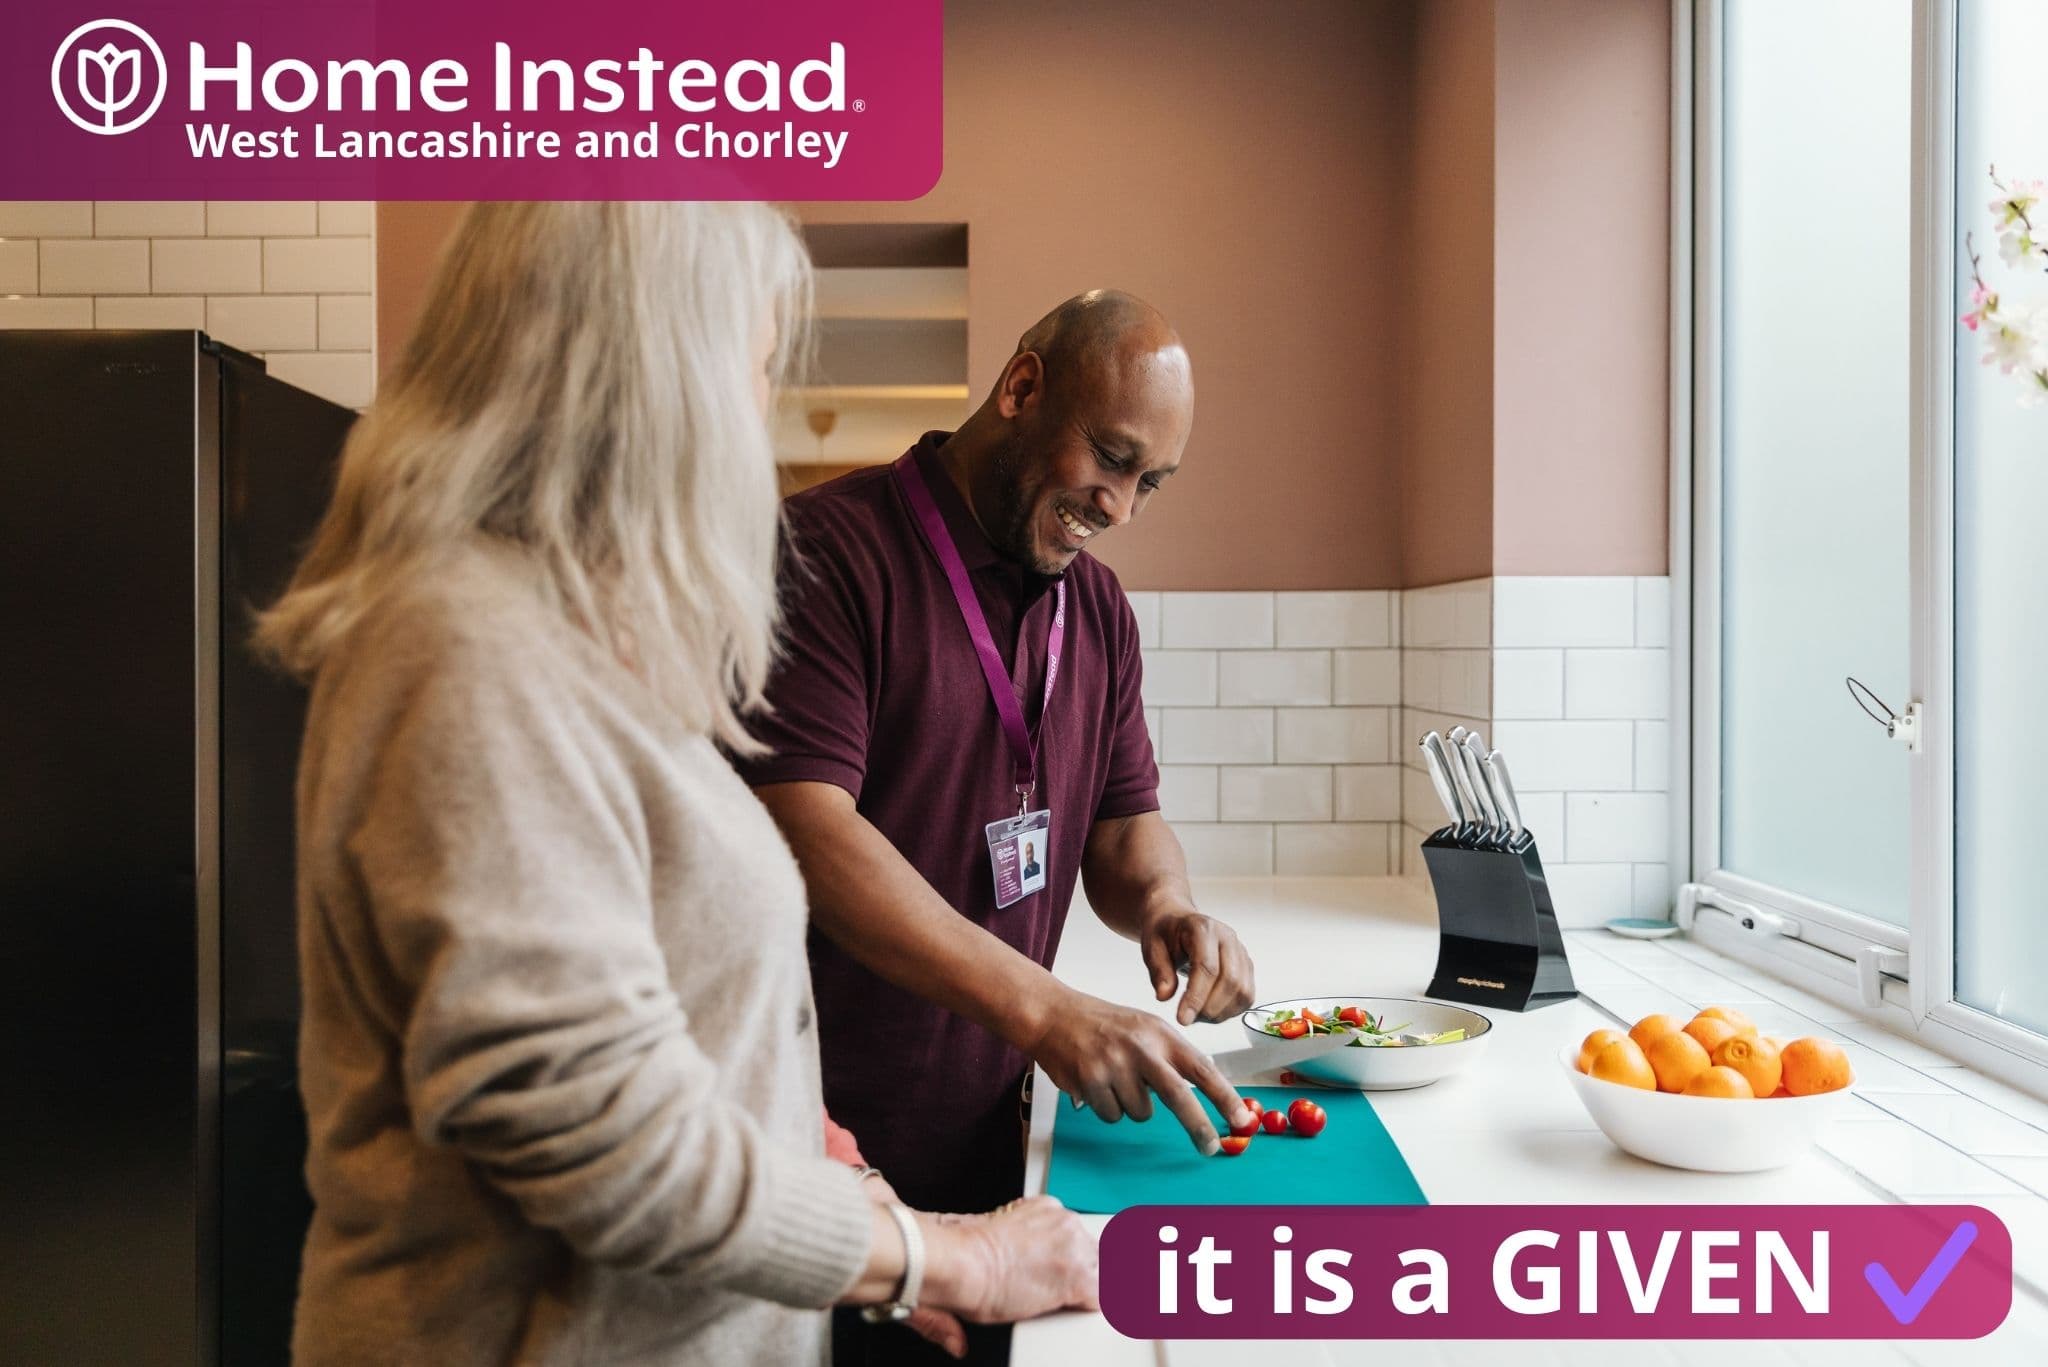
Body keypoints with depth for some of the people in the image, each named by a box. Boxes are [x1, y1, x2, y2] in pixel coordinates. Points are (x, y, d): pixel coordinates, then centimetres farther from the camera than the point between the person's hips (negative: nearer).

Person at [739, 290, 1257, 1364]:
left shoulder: (1098, 607, 9)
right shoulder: (829, 551, -15)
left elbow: (1124, 822, 13)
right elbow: (807, 831, -24)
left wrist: (1162, 902, -10)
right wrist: (1042, 1007, -29)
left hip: (984, 1124, 7)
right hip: (825, 1135, -6)